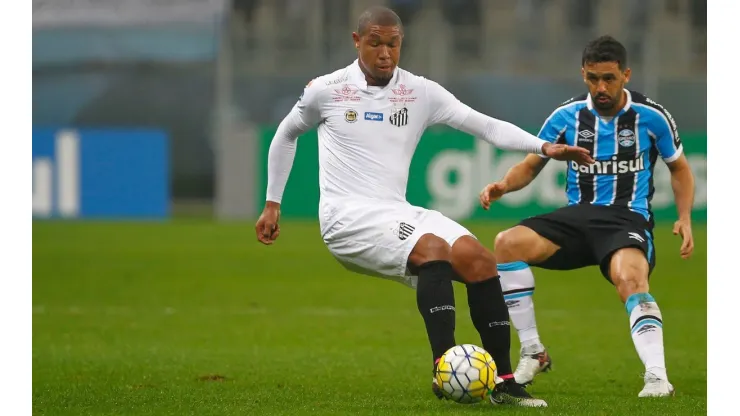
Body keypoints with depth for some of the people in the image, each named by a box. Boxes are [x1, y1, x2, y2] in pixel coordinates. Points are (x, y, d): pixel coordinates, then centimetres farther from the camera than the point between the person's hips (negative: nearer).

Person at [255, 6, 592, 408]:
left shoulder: (420, 92, 6)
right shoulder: (326, 91, 0)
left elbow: (486, 125, -1)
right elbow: (286, 135, 18)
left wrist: (544, 147, -15)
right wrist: (272, 204, 20)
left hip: (397, 214, 5)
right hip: (347, 218, -5)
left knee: (479, 260, -17)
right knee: (434, 249, -32)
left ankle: (503, 382, -13)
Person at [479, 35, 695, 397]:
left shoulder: (651, 116, 0)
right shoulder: (567, 116, 4)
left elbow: (679, 168, 14)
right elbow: (531, 165, 13)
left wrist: (685, 218, -1)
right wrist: (503, 185, -10)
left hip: (627, 219, -3)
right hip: (577, 216, 3)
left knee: (630, 278, -37)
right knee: (507, 243, -22)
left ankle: (657, 378, -42)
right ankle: (533, 353, -12)